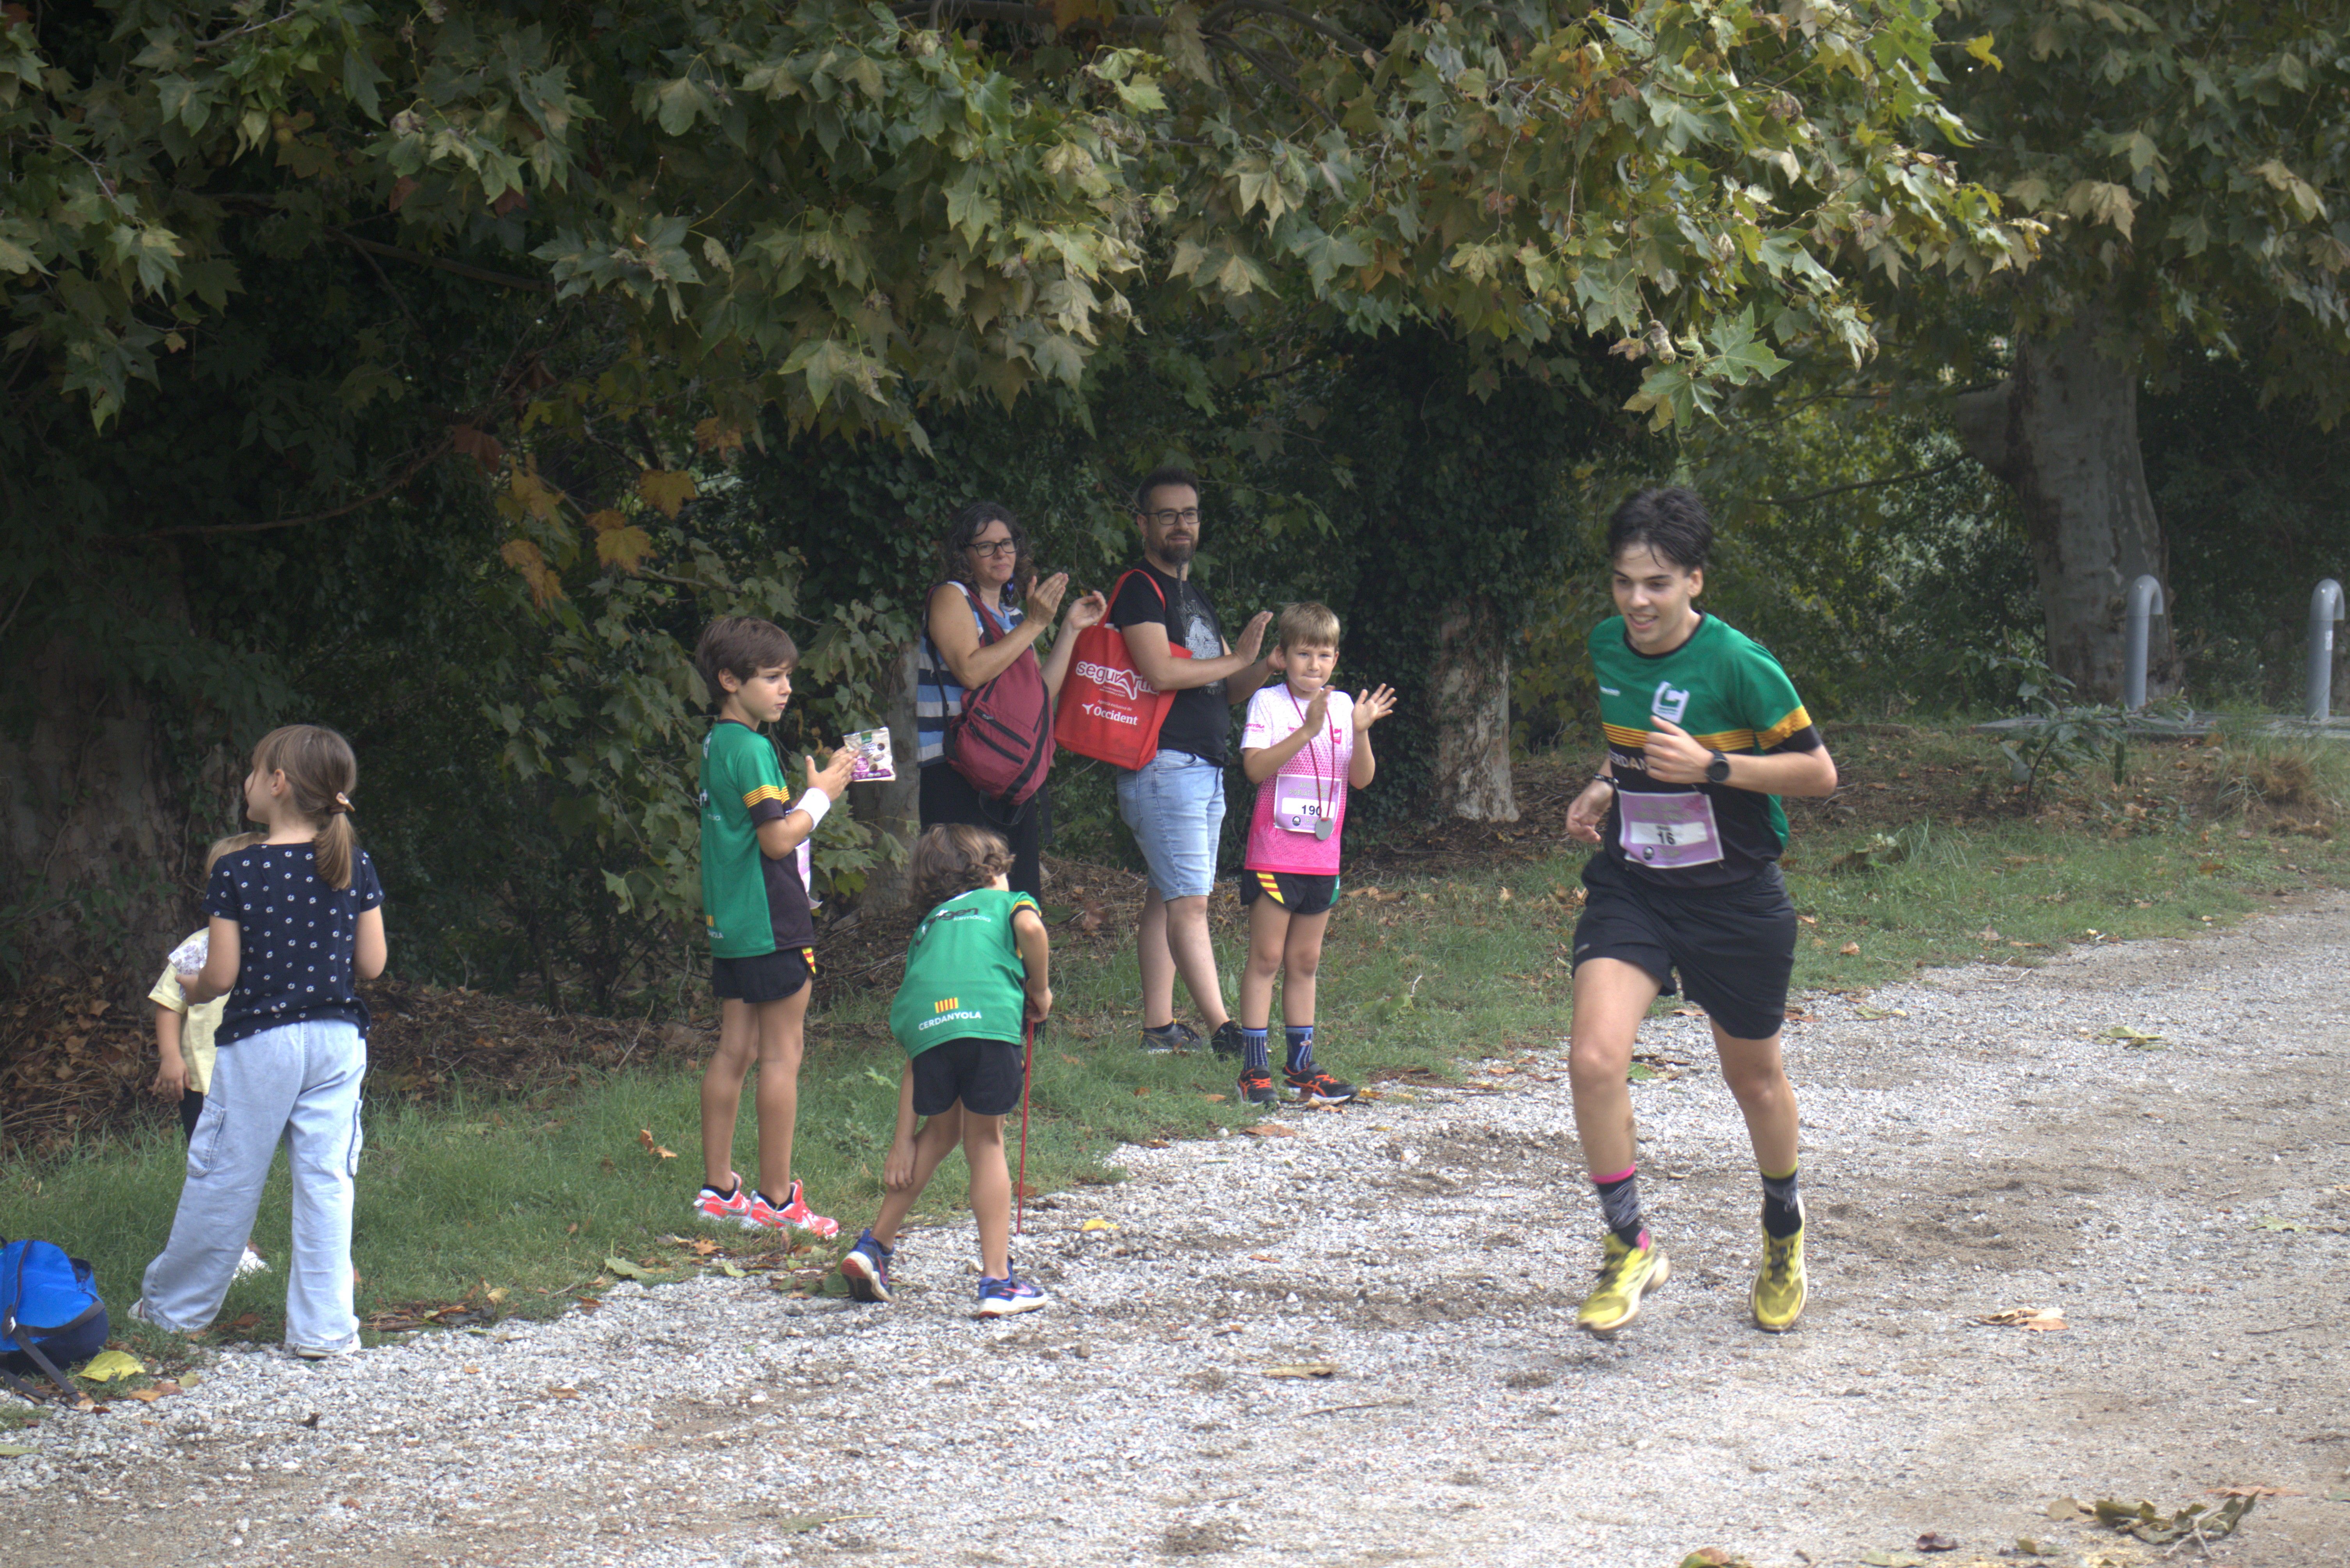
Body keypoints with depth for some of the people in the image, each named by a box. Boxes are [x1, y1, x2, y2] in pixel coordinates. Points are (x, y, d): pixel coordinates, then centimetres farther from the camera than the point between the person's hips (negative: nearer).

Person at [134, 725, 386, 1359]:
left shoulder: (236, 872, -11)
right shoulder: (355, 868, -1)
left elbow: (222, 976, -10)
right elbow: (371, 964, 1)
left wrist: (192, 989, 12)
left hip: (258, 1043, -3)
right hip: (337, 1040, 3)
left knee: (223, 1180, 8)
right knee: (326, 1182, 4)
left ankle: (174, 1306, 24)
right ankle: (323, 1326, 3)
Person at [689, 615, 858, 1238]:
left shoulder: (717, 744, 13)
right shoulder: (751, 749, -16)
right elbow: (779, 838, -21)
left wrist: (823, 783, 11)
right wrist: (821, 794, -7)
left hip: (730, 924, 9)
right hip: (772, 925, -9)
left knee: (733, 1052, 11)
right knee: (781, 1054, -3)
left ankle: (718, 1188, 15)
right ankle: (776, 1199, 1)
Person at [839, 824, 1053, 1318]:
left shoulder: (928, 927, 36)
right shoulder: (1007, 902, 29)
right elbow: (1030, 927, -2)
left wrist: (901, 1140, 30)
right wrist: (1040, 990, 17)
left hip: (926, 1024, 3)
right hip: (990, 1019, -3)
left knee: (940, 1133, 27)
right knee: (985, 1144, 12)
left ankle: (875, 1246, 31)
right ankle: (997, 1280, 11)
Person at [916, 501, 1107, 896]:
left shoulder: (1012, 614, 19)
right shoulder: (951, 598, -3)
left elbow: (1043, 693, 15)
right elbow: (971, 672, -19)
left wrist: (1071, 628, 12)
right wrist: (1035, 625, -16)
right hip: (958, 777, -8)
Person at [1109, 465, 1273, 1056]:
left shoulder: (1194, 598, 22)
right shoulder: (1140, 590, -7)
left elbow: (1230, 690, 21)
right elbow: (1160, 670, -21)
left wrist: (1270, 663, 1)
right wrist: (1237, 658, -12)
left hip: (1205, 769, 9)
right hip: (1165, 767, -9)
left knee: (1167, 898, 9)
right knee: (1189, 901, -12)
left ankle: (1159, 1026, 11)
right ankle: (1222, 1029, -16)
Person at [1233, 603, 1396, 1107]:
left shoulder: (1342, 705, 9)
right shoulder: (1268, 702, -4)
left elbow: (1362, 779, 4)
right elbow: (1255, 767, -17)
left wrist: (1361, 732, -13)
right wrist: (1307, 731, -24)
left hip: (1322, 855, 5)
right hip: (1274, 853, -5)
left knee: (1305, 961, 11)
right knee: (1266, 957, -3)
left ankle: (1301, 1065, 17)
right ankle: (1255, 1068, -1)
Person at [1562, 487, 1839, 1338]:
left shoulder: (1737, 665, -19)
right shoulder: (1607, 648, 0)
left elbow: (1818, 770, -13)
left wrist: (1710, 766, -23)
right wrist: (1607, 786, 1)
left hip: (1733, 896, -3)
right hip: (1630, 885, 3)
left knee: (1752, 1077, 15)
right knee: (1594, 1058, -19)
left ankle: (1784, 1229, 43)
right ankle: (1629, 1247, -3)